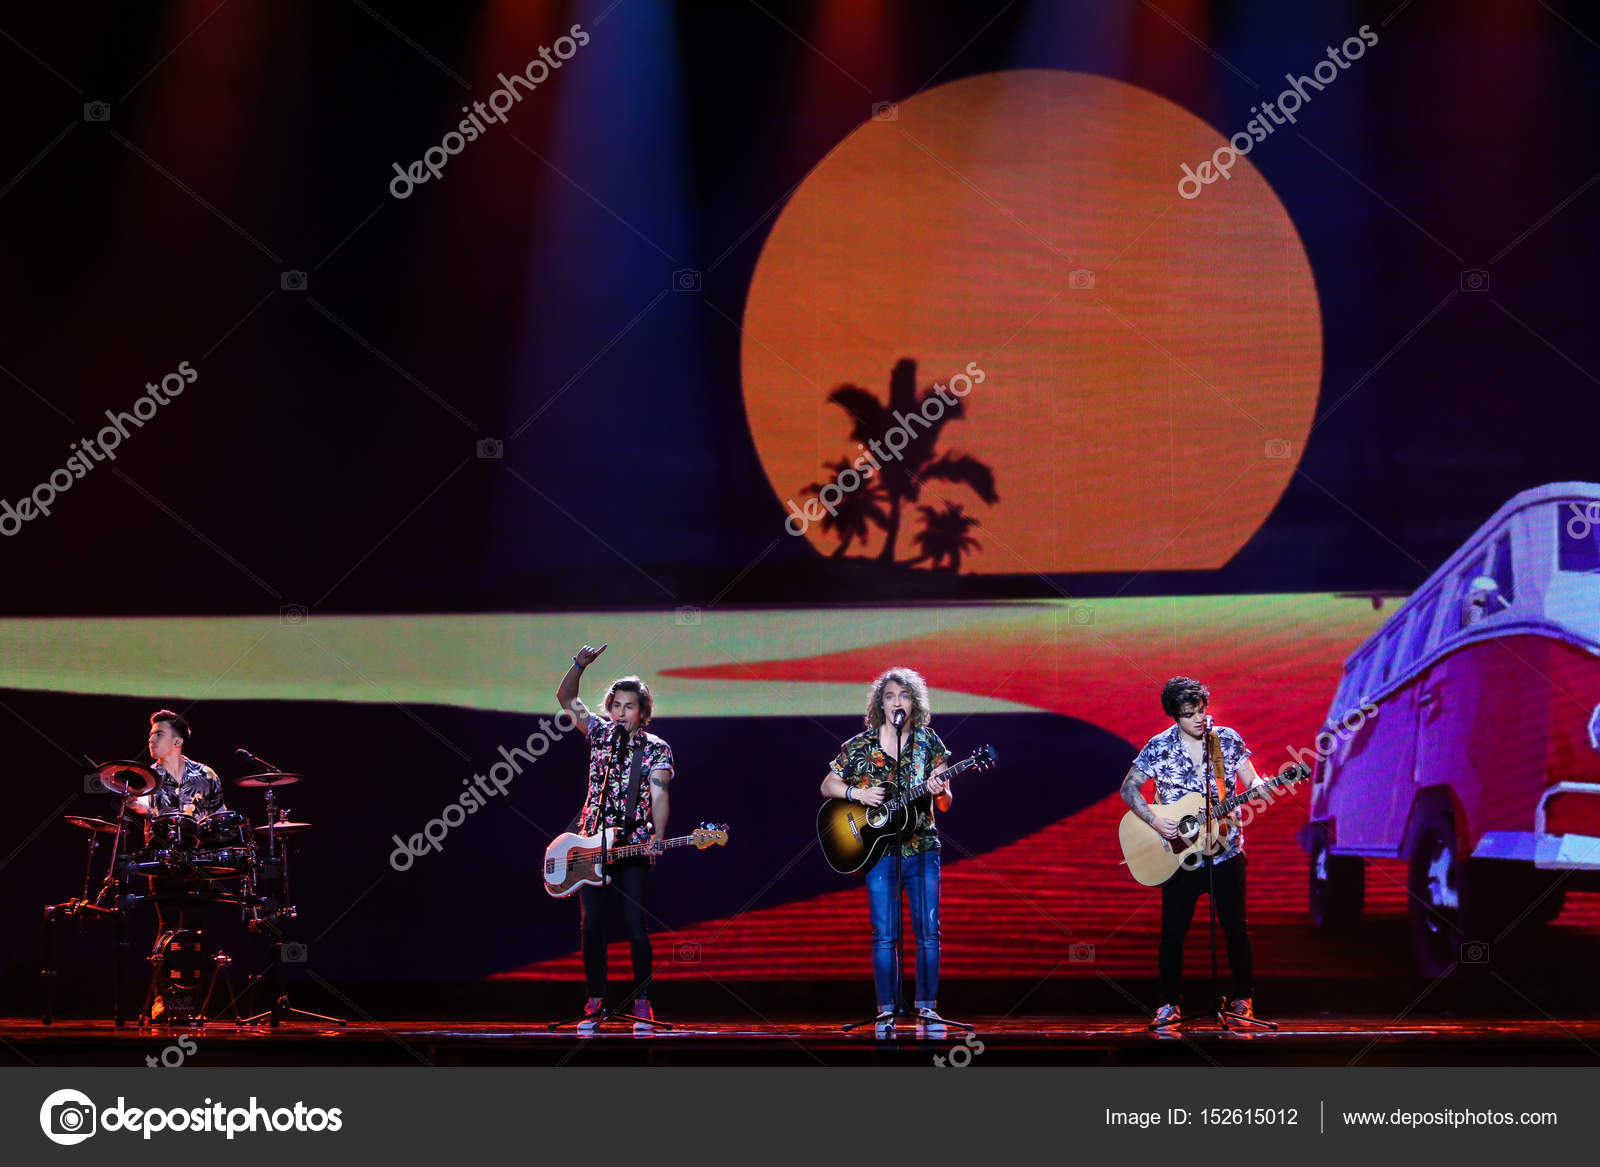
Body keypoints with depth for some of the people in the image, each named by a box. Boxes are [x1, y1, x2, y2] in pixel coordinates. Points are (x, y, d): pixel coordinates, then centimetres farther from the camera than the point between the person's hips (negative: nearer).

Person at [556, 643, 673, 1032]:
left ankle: (641, 1002, 1)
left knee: (634, 923, -7)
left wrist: (657, 837, -26)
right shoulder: (600, 733, 10)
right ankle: (596, 1003, 4)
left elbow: (659, 796, -10)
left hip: (634, 846, -3)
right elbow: (566, 697, 11)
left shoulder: (657, 749, 1)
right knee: (591, 924, -2)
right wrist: (580, 665, -6)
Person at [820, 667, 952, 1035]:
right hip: (879, 848, -1)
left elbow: (946, 803, 4)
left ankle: (927, 1008, 4)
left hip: (922, 847, 1)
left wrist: (939, 791, -20)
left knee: (929, 931, -2)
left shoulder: (929, 743, 4)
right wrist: (856, 793, -9)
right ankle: (886, 1011, 3)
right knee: (884, 934, -2)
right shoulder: (861, 745, 2)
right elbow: (827, 785, 9)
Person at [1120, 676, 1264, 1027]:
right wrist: (1154, 820, -15)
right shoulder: (1159, 747, -4)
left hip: (1226, 851, 1)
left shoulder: (1227, 739, 0)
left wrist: (1259, 786, -22)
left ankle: (1242, 997, 17)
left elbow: (1250, 779, 2)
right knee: (1173, 930, 0)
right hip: (1179, 854, -1)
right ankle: (1169, 1004, 10)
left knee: (1235, 925, 3)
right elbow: (1128, 789, -1)